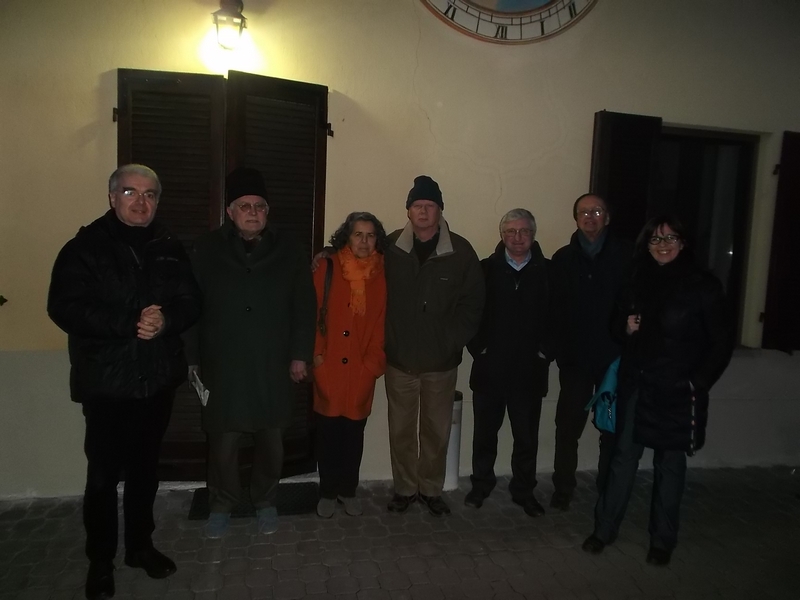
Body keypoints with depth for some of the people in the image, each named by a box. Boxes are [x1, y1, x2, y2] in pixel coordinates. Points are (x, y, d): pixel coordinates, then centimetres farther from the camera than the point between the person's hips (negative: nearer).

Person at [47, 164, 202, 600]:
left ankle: (140, 545, 36)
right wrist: (130, 323, -24)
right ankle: (100, 561, 28)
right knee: (104, 475, 7)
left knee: (144, 469, 17)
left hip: (157, 380, 4)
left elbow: (191, 302, 2)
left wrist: (166, 320, -20)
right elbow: (64, 308, -15)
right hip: (106, 382, -3)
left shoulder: (169, 248, 6)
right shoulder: (85, 247, -5)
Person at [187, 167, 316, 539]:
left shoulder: (287, 250, 0)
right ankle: (222, 505, 30)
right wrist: (192, 358, 0)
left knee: (271, 439, 12)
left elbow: (304, 305, 2)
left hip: (273, 365, 1)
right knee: (223, 441, 8)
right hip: (222, 365, 0)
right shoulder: (207, 250, -1)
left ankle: (265, 501, 33)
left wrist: (300, 354, -1)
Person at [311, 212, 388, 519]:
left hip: (361, 369, 2)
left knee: (354, 433, 12)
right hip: (329, 367, -1)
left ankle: (348, 489, 30)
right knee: (328, 432, 8)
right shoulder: (327, 269, -3)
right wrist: (316, 353, -8)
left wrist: (373, 362, -4)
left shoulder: (381, 276, 2)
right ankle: (327, 492, 26)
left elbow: (381, 322, 1)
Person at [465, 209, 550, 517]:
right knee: (485, 432, 14)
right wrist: (478, 348, -8)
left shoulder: (548, 272, 1)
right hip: (489, 368, 0)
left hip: (529, 371, 0)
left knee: (527, 436, 11)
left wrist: (544, 352, -6)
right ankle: (481, 484, 33)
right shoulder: (486, 269, 0)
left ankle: (524, 490, 30)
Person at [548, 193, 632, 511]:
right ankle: (563, 488, 21)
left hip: (614, 357, 0)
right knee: (568, 427, 6)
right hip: (575, 358, 1)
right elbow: (554, 310, -1)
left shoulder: (626, 255, -1)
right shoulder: (563, 258, 3)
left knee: (613, 427, 12)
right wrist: (558, 350, -8)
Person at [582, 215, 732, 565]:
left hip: (676, 393, -3)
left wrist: (698, 383, -10)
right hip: (635, 387, 3)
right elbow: (617, 324, 18)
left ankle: (662, 541, 24)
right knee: (623, 457, 7)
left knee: (669, 465, 9)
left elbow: (721, 344, -3)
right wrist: (625, 327, -5)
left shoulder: (703, 286, -5)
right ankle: (604, 529, 20)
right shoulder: (637, 283, 7)